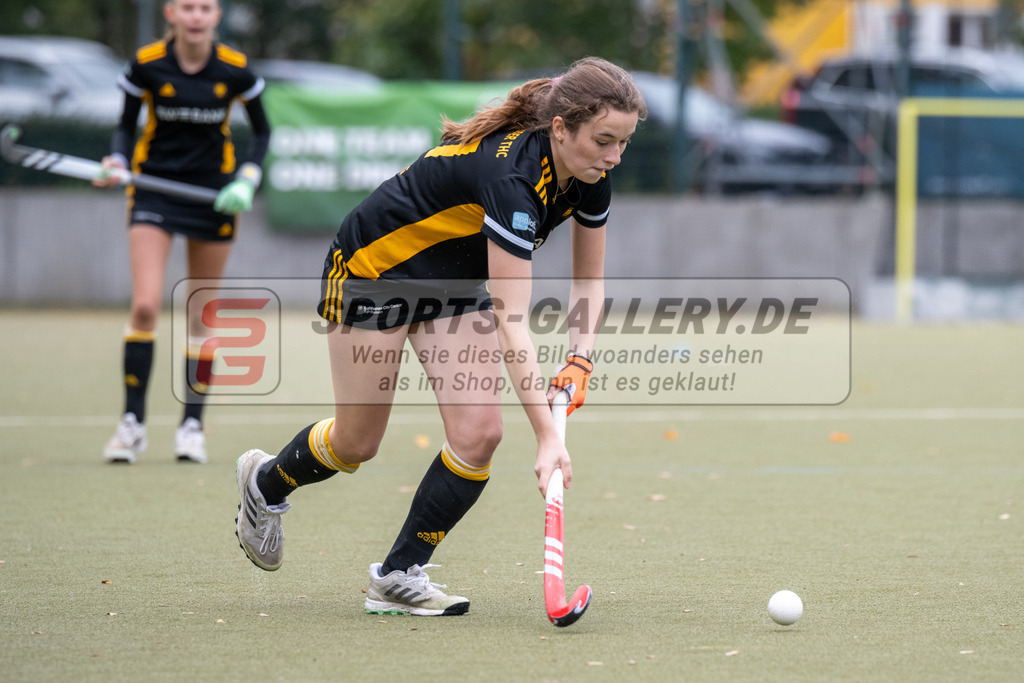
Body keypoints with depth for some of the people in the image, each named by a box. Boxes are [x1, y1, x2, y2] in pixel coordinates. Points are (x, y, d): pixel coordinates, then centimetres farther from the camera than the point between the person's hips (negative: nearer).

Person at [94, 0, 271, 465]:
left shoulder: (234, 69, -9)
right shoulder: (147, 64, -10)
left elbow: (261, 130, 5)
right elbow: (126, 125, 4)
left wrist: (247, 181, -9)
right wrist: (116, 162, -15)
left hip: (214, 193, 1)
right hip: (155, 188, -1)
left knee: (201, 316, 5)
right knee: (145, 305, -13)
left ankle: (192, 424, 17)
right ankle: (132, 422, -3)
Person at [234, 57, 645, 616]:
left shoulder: (589, 181, -15)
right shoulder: (510, 175, -38)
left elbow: (588, 278, 3)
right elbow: (511, 323, -41)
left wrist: (579, 359, -14)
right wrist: (547, 435, -43)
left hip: (456, 283, 7)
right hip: (374, 268, -7)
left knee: (479, 433, -10)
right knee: (357, 443, 5)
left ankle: (398, 575, 5)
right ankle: (265, 482, 38)